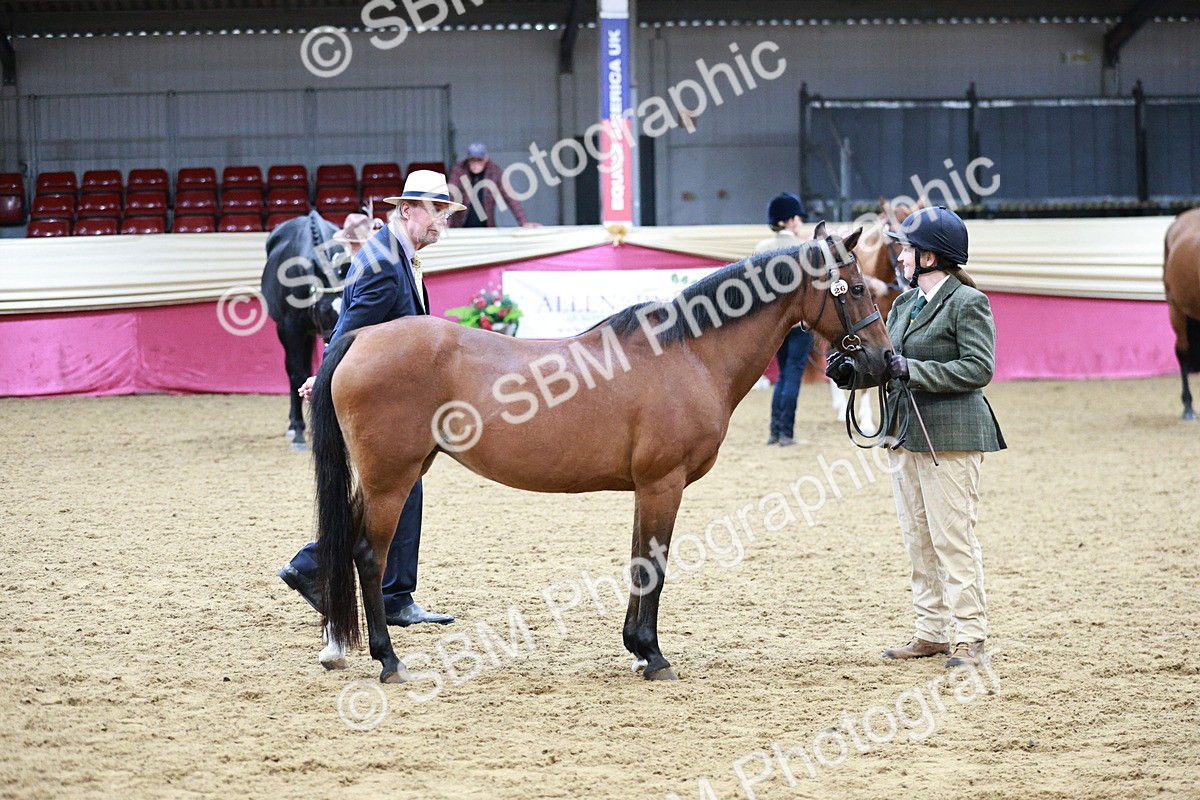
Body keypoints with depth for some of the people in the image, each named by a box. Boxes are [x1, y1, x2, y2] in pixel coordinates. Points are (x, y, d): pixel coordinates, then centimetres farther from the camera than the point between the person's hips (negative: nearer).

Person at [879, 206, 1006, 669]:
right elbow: (891, 360, 18)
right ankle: (931, 632, 17)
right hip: (907, 434, 8)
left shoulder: (967, 302, -9)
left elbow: (978, 368, -16)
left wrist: (913, 370, -21)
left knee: (952, 537, -8)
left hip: (951, 435, -8)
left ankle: (970, 638, -4)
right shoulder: (905, 304, 15)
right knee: (918, 539, 10)